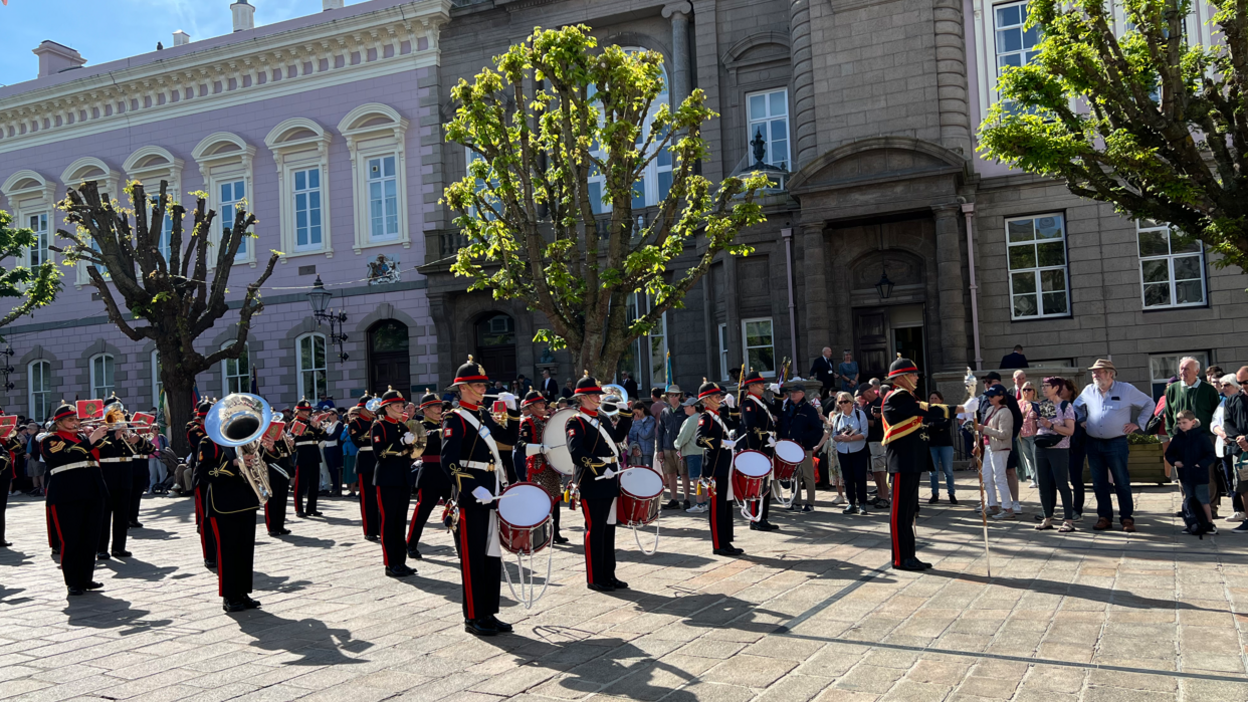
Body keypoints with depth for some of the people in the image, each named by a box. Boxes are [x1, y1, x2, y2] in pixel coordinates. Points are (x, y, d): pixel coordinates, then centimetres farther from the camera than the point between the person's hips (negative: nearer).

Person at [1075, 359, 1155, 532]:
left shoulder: (1126, 389, -2)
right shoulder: (1088, 391, 7)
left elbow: (1149, 403, 8)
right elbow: (1076, 406, 25)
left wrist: (1138, 423, 2)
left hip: (1116, 443, -3)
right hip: (1093, 443, 4)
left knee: (1122, 482, 0)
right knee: (1099, 483, 7)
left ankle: (1127, 518, 7)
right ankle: (1104, 517, 15)